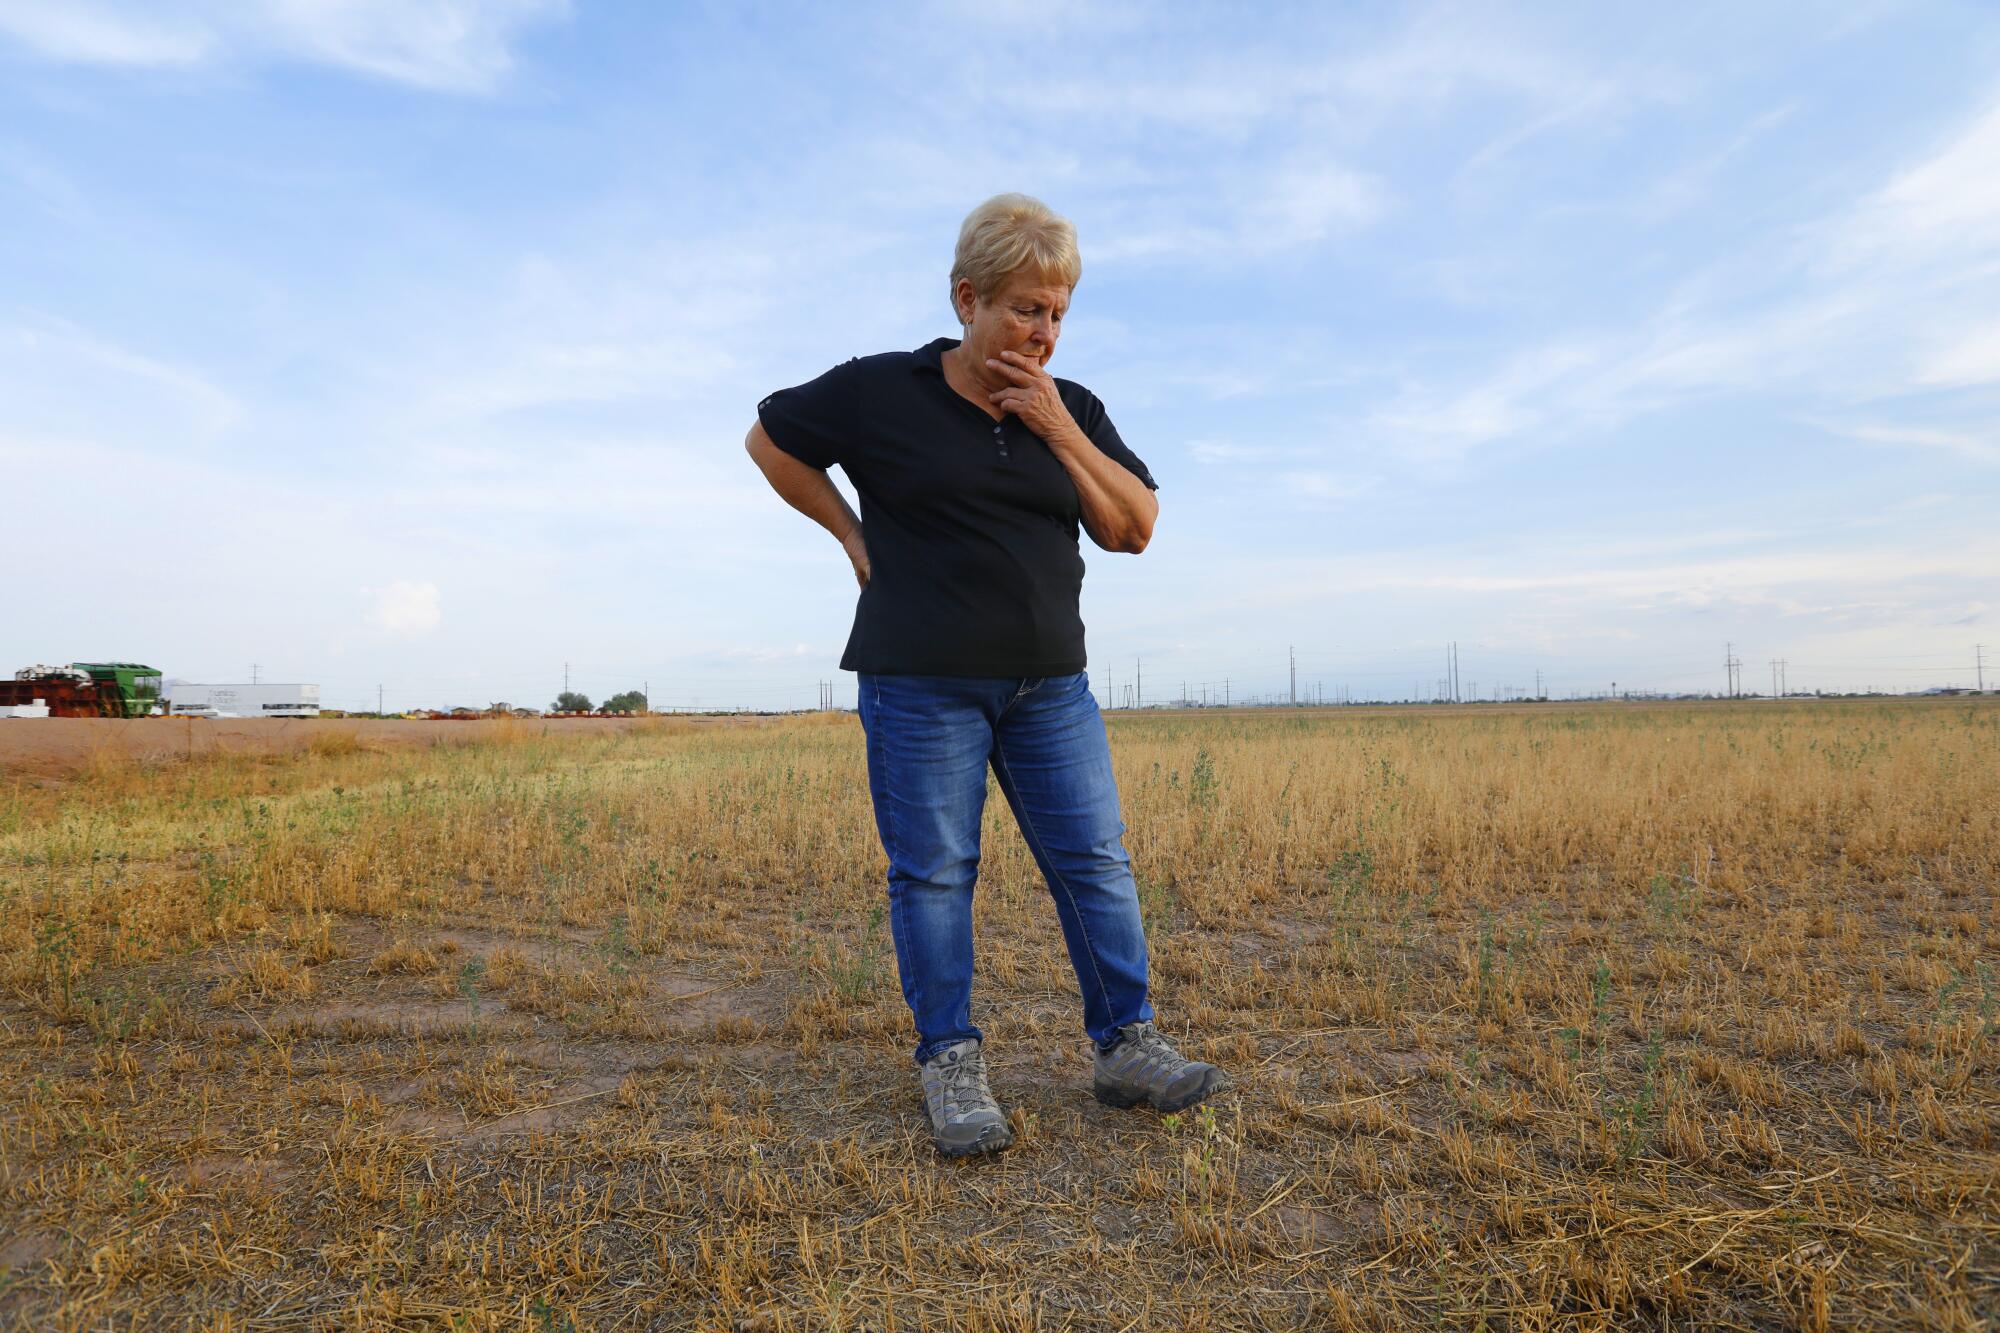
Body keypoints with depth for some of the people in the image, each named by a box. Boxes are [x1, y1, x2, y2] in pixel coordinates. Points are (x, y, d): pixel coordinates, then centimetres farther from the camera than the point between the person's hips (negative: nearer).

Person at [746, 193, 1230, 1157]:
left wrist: (1058, 430, -8)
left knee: (1094, 860, 3)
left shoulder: (1071, 411, 9)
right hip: (922, 683, -3)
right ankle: (949, 1064, 16)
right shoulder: (879, 391, -2)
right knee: (932, 870, 2)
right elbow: (769, 439, 10)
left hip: (1049, 684, 4)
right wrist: (853, 536, 4)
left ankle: (1127, 1049, 15)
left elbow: (1135, 529, 2)